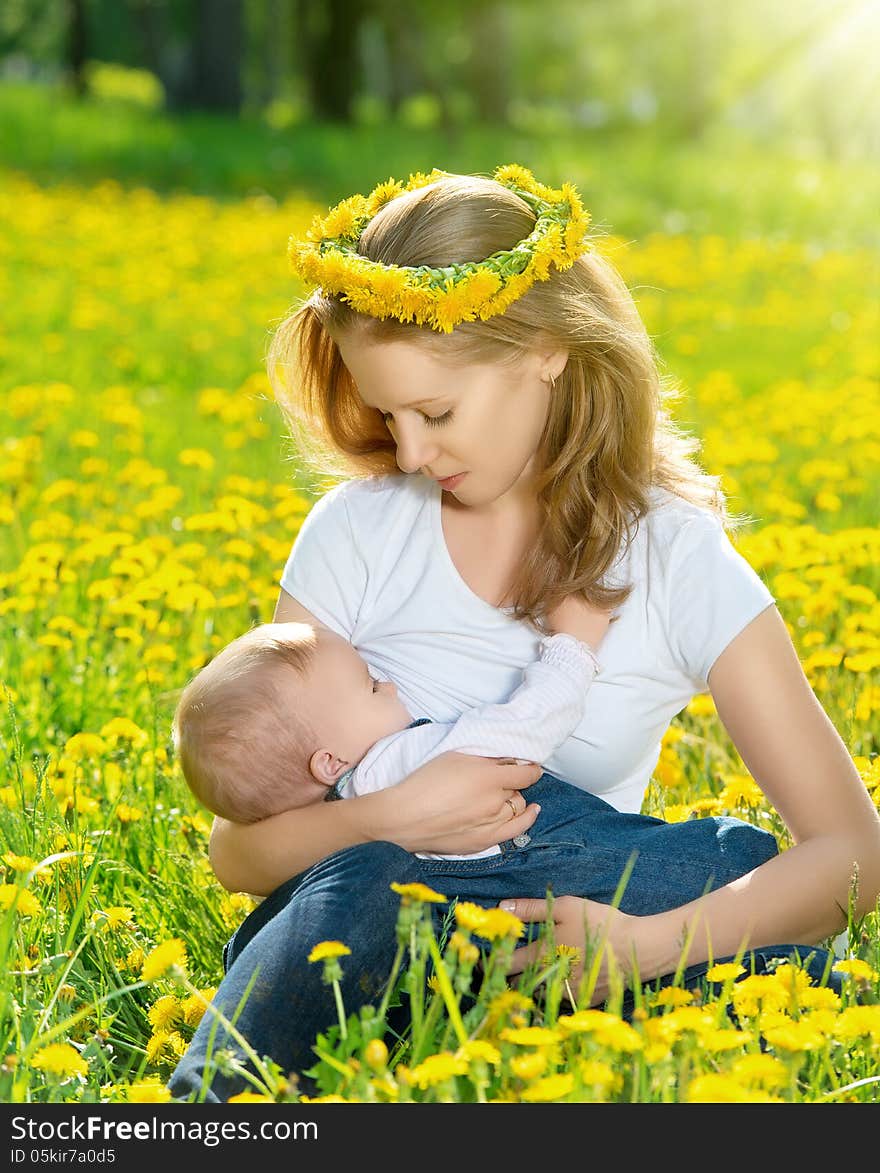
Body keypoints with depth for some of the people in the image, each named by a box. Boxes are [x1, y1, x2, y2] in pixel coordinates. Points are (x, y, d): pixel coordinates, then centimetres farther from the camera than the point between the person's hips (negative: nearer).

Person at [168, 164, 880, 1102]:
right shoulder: (357, 532, -2)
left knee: (783, 958, -30)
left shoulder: (679, 564, -4)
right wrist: (389, 818, -23)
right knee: (362, 882, -36)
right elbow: (238, 850, 0)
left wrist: (642, 944, -28)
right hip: (353, 948, 0)